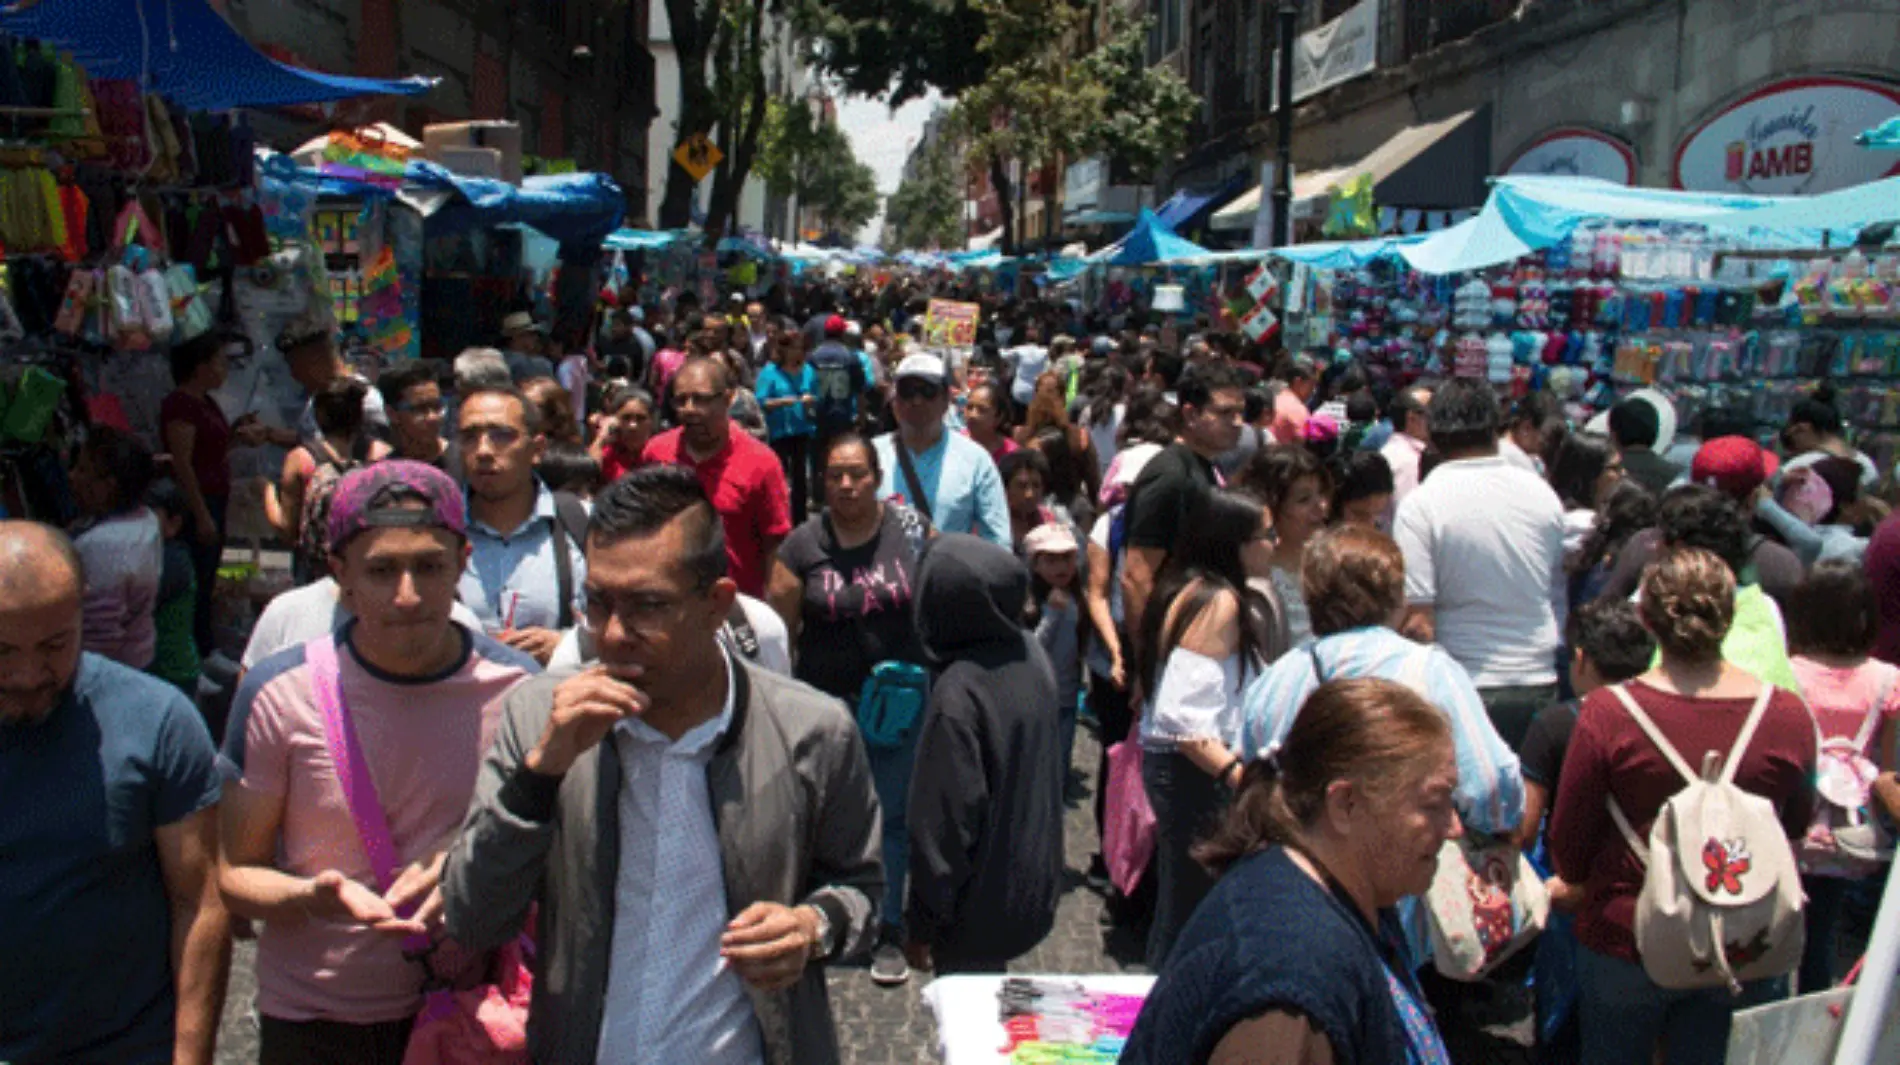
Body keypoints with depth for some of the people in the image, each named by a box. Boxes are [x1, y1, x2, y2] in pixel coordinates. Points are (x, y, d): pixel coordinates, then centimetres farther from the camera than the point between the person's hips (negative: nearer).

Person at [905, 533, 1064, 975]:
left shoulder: (957, 693, -29)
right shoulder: (1031, 656, -5)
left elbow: (946, 821, -23)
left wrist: (922, 923, -13)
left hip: (978, 908, -7)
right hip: (1031, 886, 7)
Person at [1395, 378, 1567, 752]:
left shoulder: (1419, 506, -12)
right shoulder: (1542, 493, 3)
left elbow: (1417, 623, -15)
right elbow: (1561, 601, 13)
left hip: (1464, 690, -4)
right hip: (1540, 685, 4)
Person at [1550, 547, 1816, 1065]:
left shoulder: (1607, 712, -19)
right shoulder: (1788, 716, -12)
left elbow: (1568, 844, -7)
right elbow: (1797, 824, 8)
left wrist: (1574, 880, 15)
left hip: (1624, 942, -2)